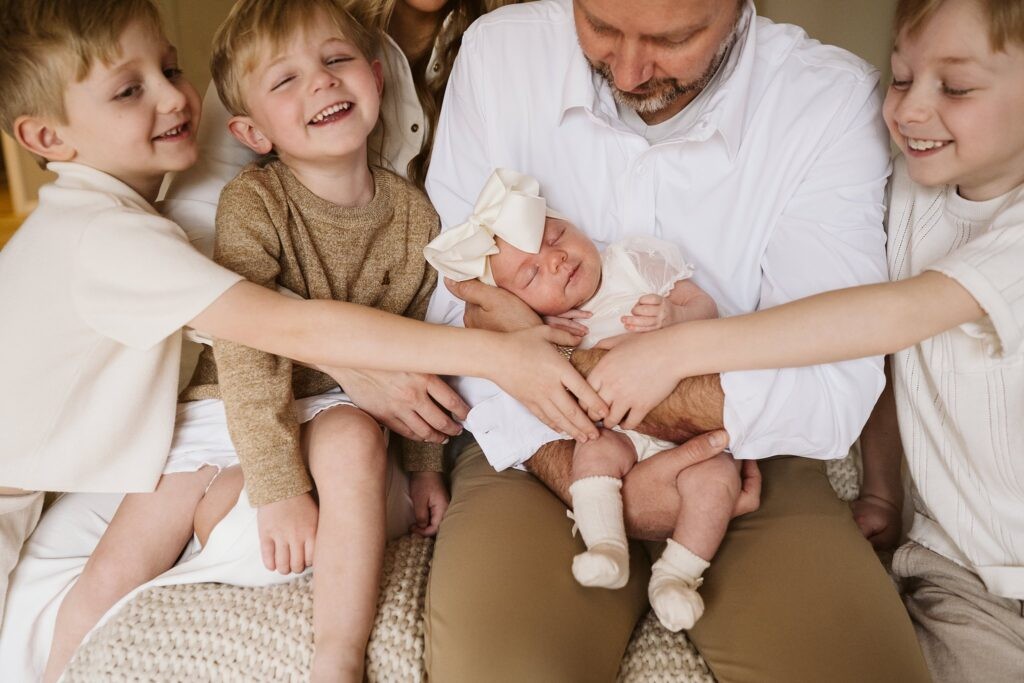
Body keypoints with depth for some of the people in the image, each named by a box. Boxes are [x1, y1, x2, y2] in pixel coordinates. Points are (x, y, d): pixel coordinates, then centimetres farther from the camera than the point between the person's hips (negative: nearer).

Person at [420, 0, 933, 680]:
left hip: (741, 457, 1)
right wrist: (583, 480, -19)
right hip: (543, 446, 0)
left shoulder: (833, 99, -10)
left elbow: (834, 394, -19)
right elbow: (455, 306, -6)